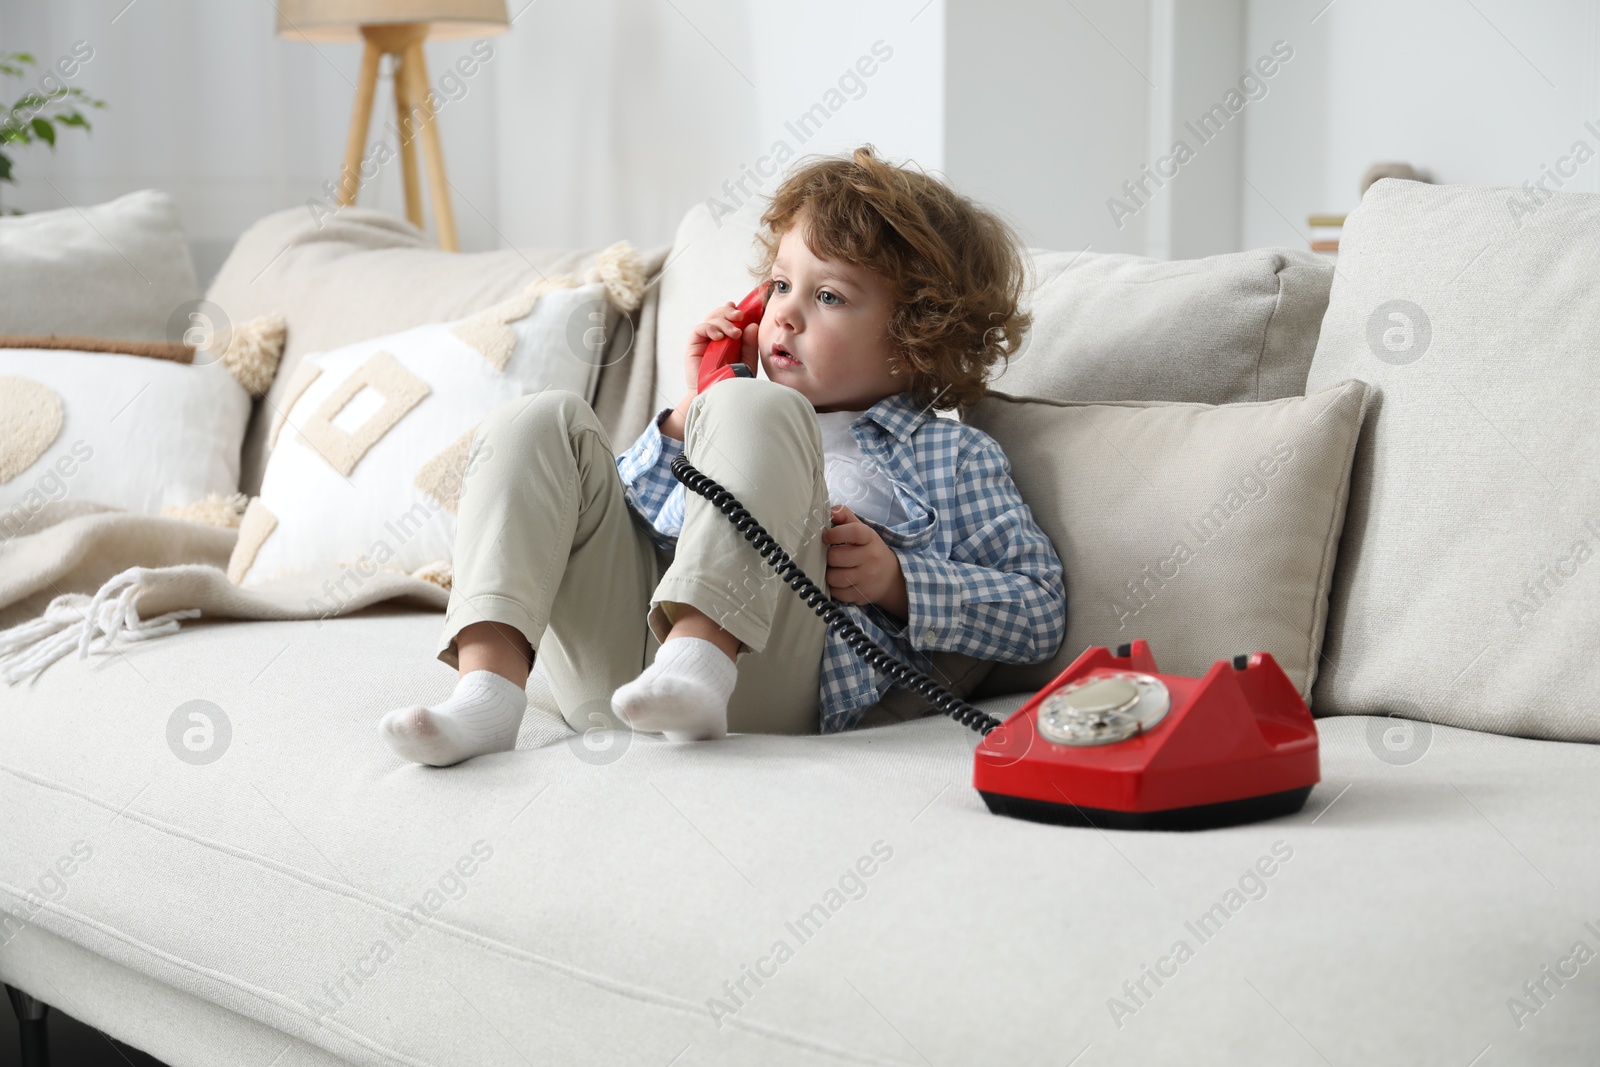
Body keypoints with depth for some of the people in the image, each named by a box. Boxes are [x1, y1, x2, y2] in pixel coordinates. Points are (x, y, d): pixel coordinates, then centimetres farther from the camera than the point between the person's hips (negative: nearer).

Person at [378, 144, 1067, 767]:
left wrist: (894, 580, -1)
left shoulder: (950, 457, 21)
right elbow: (621, 517, 28)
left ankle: (697, 665, -42)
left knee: (753, 410, -21)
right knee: (544, 422, -7)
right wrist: (691, 416, 17)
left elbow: (1041, 612, 12)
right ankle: (488, 684, -29)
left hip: (754, 672, -5)